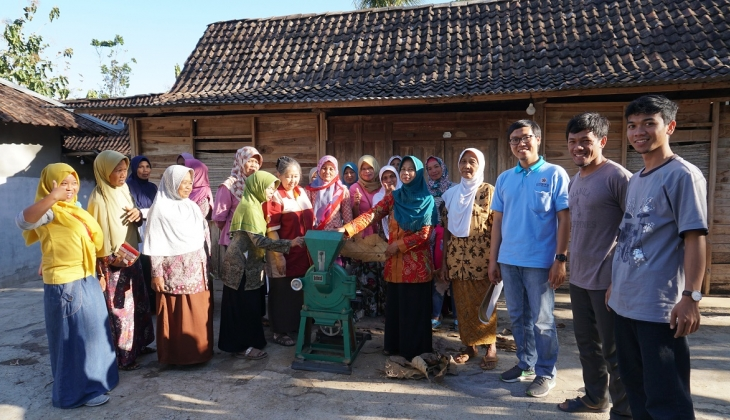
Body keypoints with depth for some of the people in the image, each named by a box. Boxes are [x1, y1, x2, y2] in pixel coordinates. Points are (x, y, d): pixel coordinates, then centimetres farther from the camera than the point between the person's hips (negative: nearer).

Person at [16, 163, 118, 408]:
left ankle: (92, 380, 33)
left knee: (91, 332, 18)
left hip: (85, 280, 9)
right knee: (75, 336, 1)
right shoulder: (50, 211, -14)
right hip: (66, 283, -9)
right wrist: (51, 197, -51)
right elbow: (23, 221, -37)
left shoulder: (73, 210, 14)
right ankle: (78, 391, 15)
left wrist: (97, 274, 23)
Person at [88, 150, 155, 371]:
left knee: (139, 302, 16)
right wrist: (111, 258, -22)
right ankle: (122, 357, 11)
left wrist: (138, 213, -3)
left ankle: (138, 344, 32)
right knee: (120, 308, 0)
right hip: (113, 263, -8)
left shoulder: (124, 190, 6)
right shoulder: (98, 198, -17)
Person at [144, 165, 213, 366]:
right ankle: (177, 355, 14)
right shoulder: (160, 208, -7)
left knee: (199, 313, 8)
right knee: (177, 315, 0)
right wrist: (156, 273, -11)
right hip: (174, 270, -6)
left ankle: (198, 351, 22)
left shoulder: (192, 206, 12)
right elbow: (156, 245, -9)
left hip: (196, 268, 6)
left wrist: (205, 264, 14)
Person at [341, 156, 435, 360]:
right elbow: (372, 214, -5)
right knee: (394, 302, 9)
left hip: (417, 261, -4)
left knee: (415, 305, 2)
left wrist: (398, 245, -12)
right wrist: (347, 229, -18)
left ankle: (415, 348, 14)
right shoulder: (394, 197, 7)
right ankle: (394, 344, 22)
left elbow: (425, 233, -9)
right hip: (396, 260, 4)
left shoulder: (427, 200, -4)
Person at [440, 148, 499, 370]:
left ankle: (491, 348, 14)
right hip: (458, 257, 4)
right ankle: (470, 345, 23)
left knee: (484, 303, 1)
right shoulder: (451, 194, 9)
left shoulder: (488, 191, -3)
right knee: (463, 303, 10)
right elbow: (447, 230, 10)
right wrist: (444, 261, 7)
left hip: (482, 256, -4)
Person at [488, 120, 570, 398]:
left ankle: (546, 373, 20)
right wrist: (493, 259, 8)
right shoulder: (504, 178, 9)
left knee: (541, 320, 5)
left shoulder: (555, 174, -3)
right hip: (508, 260, 5)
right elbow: (497, 220, 11)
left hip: (540, 261, -4)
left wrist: (561, 259, -13)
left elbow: (564, 219, -6)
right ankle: (526, 364, 31)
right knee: (518, 317, 15)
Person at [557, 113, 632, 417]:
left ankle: (624, 410, 22)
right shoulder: (574, 181, 11)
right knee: (587, 343, 20)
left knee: (613, 350, 5)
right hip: (578, 277, 8)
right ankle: (595, 398, 37)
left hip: (608, 279, -8)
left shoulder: (618, 177, -14)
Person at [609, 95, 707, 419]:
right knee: (636, 388, 18)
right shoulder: (635, 181, 15)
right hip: (624, 303, 8)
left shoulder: (683, 175, -9)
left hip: (660, 307, -8)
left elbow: (694, 238, -14)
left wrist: (690, 297, -19)